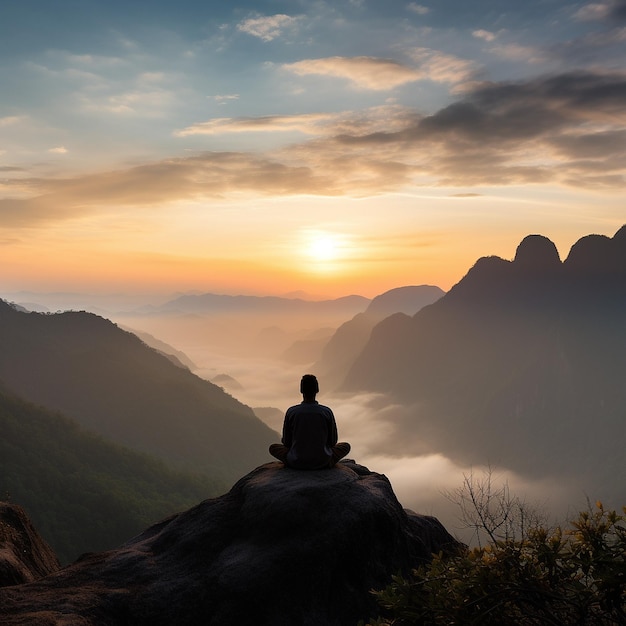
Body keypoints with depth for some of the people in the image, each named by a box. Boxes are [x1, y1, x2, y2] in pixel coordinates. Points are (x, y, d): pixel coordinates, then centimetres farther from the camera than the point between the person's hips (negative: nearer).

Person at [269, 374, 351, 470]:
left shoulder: (291, 412, -9)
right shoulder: (327, 412, -9)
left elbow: (286, 442, 1)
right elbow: (333, 442, 1)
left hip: (296, 463, 0)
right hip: (322, 463, 1)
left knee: (273, 447, 25)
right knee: (346, 446, 23)